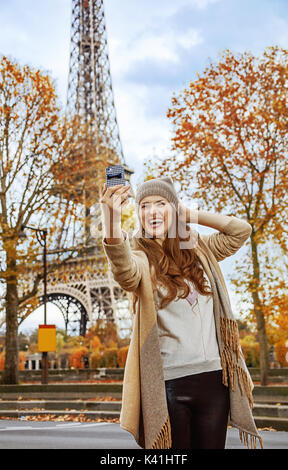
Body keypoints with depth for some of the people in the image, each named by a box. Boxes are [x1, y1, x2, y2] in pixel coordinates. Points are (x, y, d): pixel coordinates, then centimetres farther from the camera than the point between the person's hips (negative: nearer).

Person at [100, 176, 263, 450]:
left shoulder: (198, 249, 12)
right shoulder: (140, 256, -2)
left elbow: (241, 230, 13)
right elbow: (126, 273, -26)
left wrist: (191, 215, 7)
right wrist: (112, 220, -44)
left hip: (213, 376, 4)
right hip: (169, 382, -3)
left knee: (211, 445, 11)